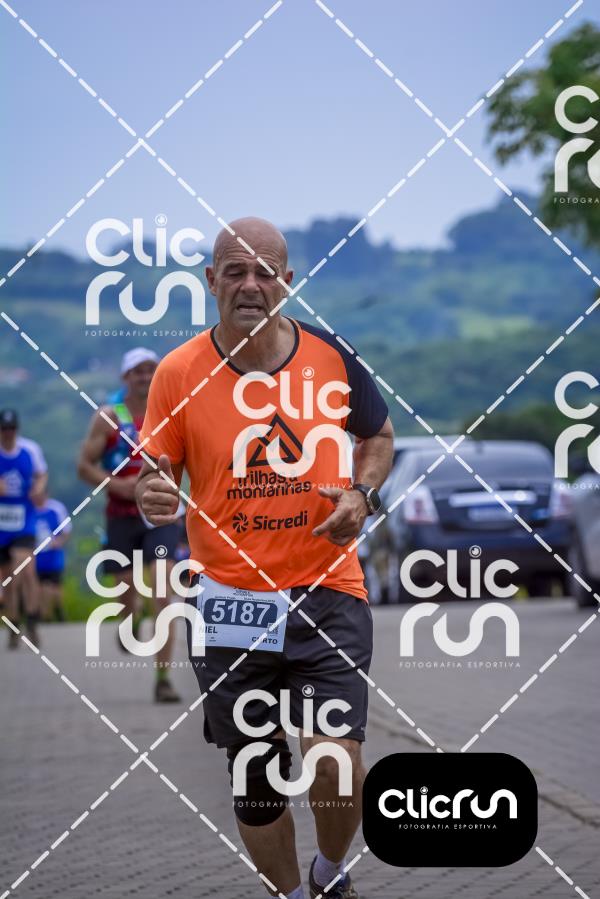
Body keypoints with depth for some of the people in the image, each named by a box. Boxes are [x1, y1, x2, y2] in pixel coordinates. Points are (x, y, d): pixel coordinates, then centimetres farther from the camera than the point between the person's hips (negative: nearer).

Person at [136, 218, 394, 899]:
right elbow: (156, 476, 0)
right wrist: (152, 496, -23)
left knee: (334, 765, -16)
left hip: (327, 593, -1)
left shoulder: (331, 357, -2)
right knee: (256, 785, 10)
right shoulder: (178, 372, -5)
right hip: (231, 602, 1)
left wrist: (363, 493, -3)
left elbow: (378, 436, 16)